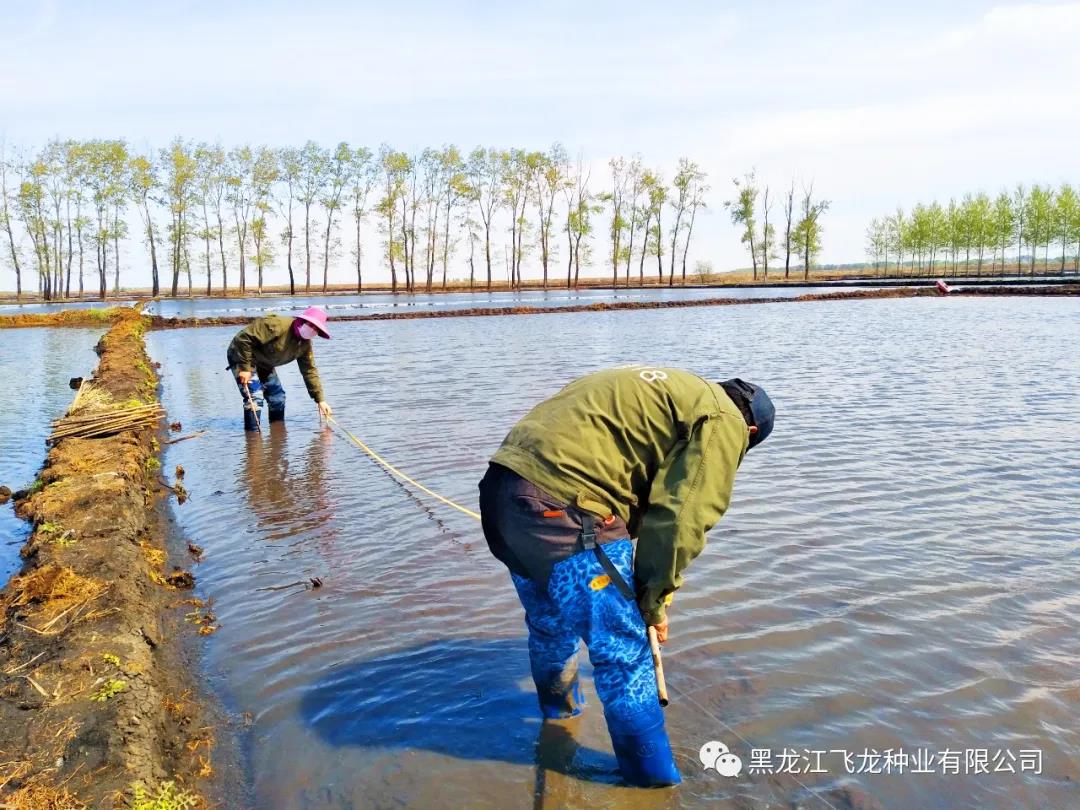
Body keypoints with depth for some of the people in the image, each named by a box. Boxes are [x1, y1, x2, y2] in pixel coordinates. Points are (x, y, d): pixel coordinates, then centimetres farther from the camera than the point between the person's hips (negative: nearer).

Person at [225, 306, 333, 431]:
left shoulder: (305, 344, -6)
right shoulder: (277, 325, -32)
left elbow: (310, 371, -1)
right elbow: (244, 337, -32)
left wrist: (320, 400, -6)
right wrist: (245, 368, -30)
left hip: (265, 364, 8)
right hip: (242, 356, -8)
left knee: (278, 397, 10)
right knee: (254, 398, -19)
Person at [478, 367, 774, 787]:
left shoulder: (664, 391, 29)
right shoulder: (723, 421, 3)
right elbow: (680, 519, -6)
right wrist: (654, 599, 8)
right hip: (562, 504, -9)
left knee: (549, 623, 32)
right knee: (623, 653, 6)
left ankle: (558, 707, 55)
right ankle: (654, 779, 22)